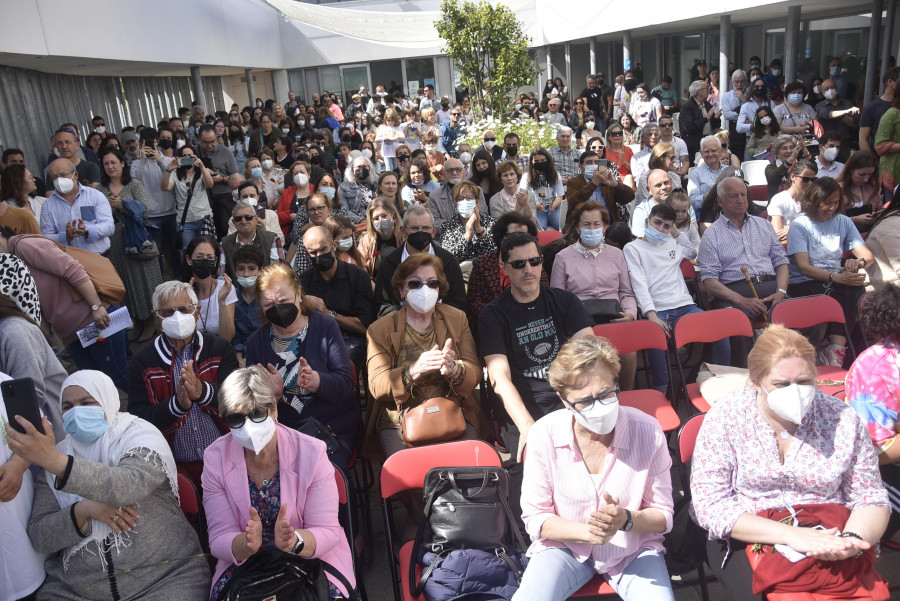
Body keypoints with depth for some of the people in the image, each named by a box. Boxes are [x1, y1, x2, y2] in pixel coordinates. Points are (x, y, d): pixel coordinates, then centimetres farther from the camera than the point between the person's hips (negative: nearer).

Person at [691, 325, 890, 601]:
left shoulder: (841, 419, -1)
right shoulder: (726, 417, -9)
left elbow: (870, 499, 4)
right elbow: (709, 505, -14)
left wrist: (853, 539, -19)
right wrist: (789, 534, -24)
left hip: (827, 539, 3)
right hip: (748, 538, -2)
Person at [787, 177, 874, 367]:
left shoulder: (843, 222, 15)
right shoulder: (799, 225, -1)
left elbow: (868, 255, 8)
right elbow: (803, 267, -13)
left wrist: (859, 262, -18)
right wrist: (837, 278, -28)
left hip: (837, 281, 4)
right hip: (803, 285, -4)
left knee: (854, 290, -31)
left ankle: (836, 349, -36)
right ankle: (837, 348, -27)